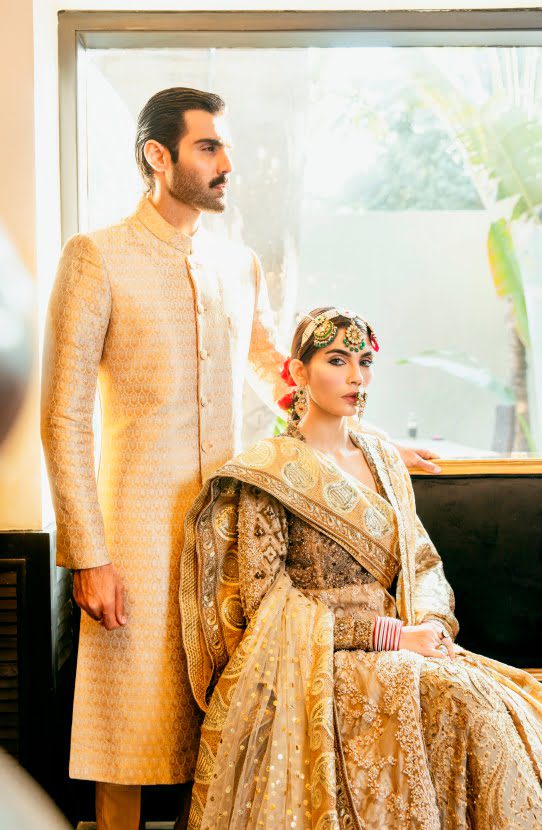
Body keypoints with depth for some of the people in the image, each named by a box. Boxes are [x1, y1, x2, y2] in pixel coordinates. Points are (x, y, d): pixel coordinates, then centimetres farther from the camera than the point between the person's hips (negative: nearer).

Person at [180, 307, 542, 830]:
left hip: (394, 647, 6)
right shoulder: (271, 471, -4)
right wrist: (391, 635, -14)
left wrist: (432, 624, -6)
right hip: (309, 664, -6)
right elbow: (265, 602, -10)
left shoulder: (382, 461, 15)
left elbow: (423, 561, 18)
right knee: (458, 699, -29)